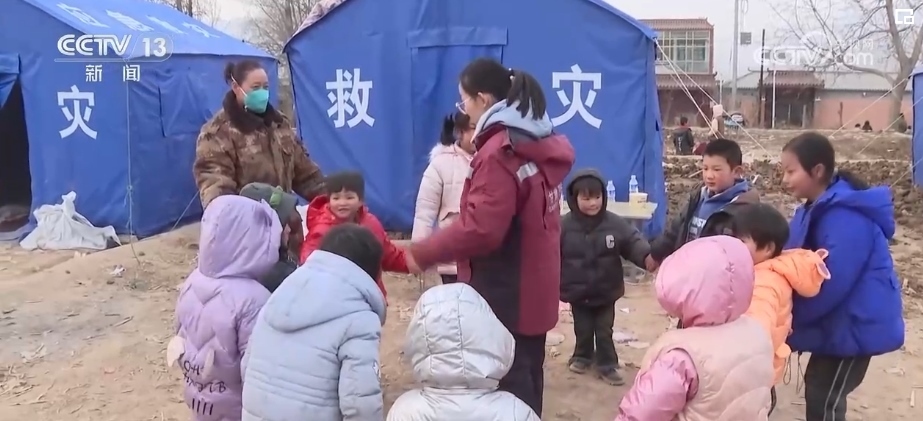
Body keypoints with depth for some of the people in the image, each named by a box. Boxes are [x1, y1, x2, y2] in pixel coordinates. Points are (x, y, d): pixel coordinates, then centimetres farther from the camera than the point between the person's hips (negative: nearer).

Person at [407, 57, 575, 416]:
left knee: (507, 384, 0)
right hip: (532, 290, 10)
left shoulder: (499, 152, -21)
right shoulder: (539, 145, 10)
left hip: (505, 296, -10)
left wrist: (422, 253, -15)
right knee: (527, 378, 20)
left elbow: (480, 229, -26)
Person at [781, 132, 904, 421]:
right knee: (818, 389, 19)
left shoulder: (846, 217, -26)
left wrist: (786, 318, -20)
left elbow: (831, 284, -29)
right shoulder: (817, 209, 5)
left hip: (856, 323, -9)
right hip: (837, 320, 9)